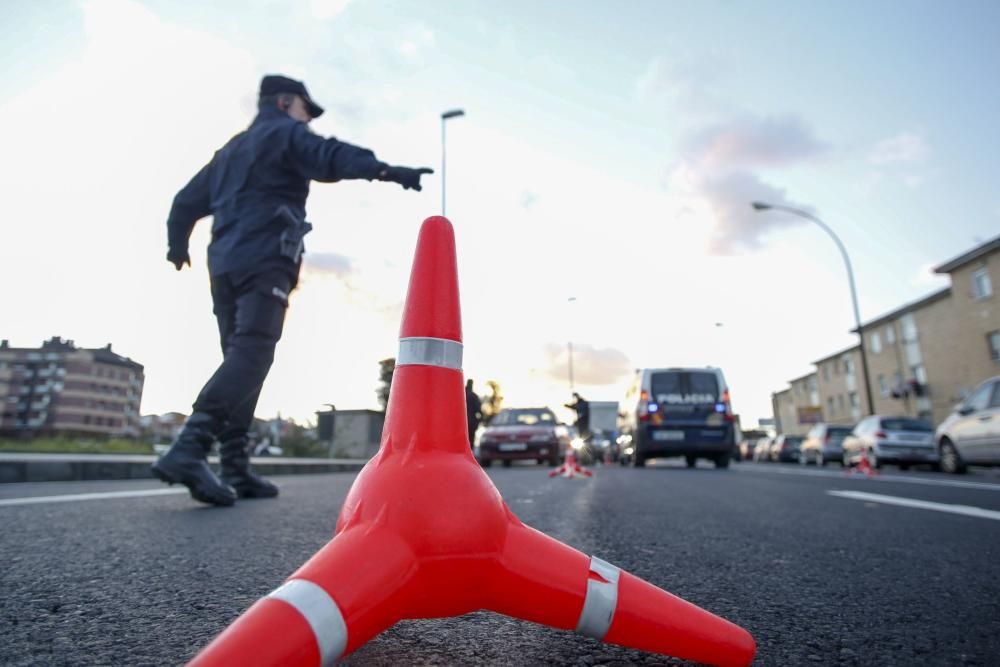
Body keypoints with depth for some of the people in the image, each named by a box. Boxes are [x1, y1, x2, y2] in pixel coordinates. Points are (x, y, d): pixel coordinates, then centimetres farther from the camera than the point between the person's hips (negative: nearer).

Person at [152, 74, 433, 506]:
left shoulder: (231, 149, 31)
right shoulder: (285, 133, 8)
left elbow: (187, 200, 34)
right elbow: (329, 157, -15)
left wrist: (178, 244, 50)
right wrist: (385, 170, -31)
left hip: (224, 261, 8)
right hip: (264, 260, -8)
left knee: (240, 359, 5)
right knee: (251, 355, -19)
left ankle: (235, 469, 0)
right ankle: (188, 449, -33)